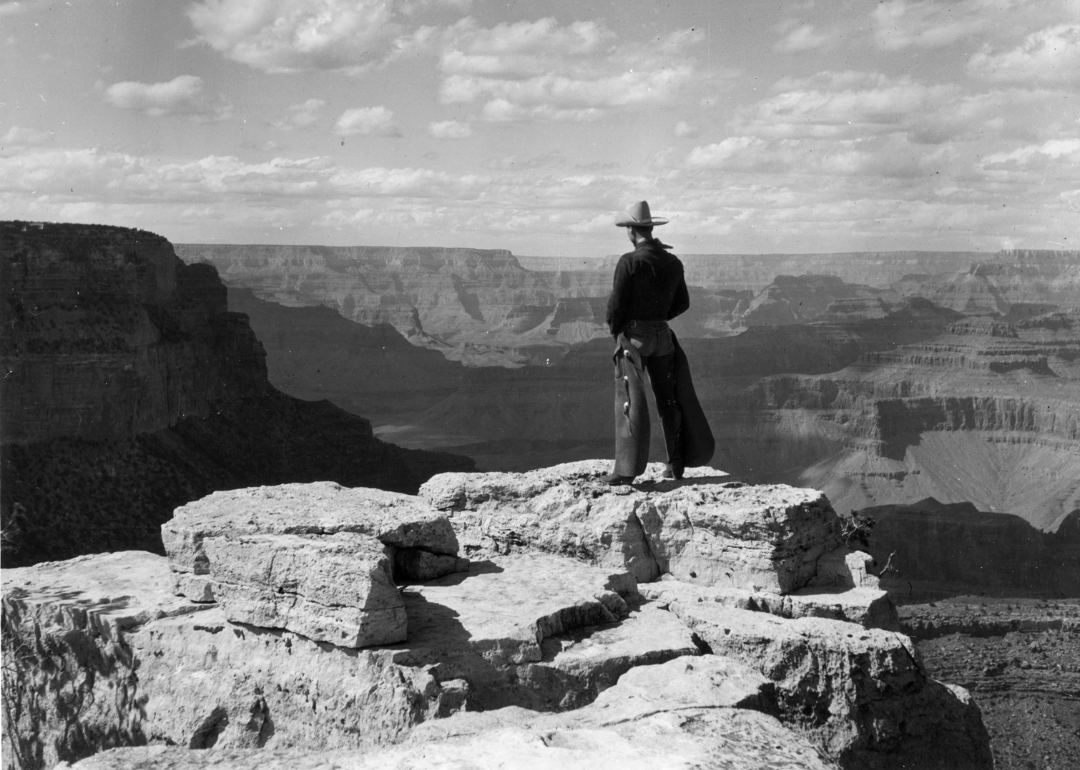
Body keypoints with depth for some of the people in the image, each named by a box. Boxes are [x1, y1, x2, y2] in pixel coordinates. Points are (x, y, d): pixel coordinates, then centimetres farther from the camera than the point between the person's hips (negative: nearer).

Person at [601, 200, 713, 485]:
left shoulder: (629, 262, -14)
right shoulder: (672, 262, 5)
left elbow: (616, 303, -14)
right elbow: (682, 302, 12)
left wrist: (614, 328, 3)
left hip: (634, 335, -6)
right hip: (662, 334, 6)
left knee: (629, 401, -6)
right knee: (669, 398, 13)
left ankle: (626, 470, -10)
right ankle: (677, 464, 19)